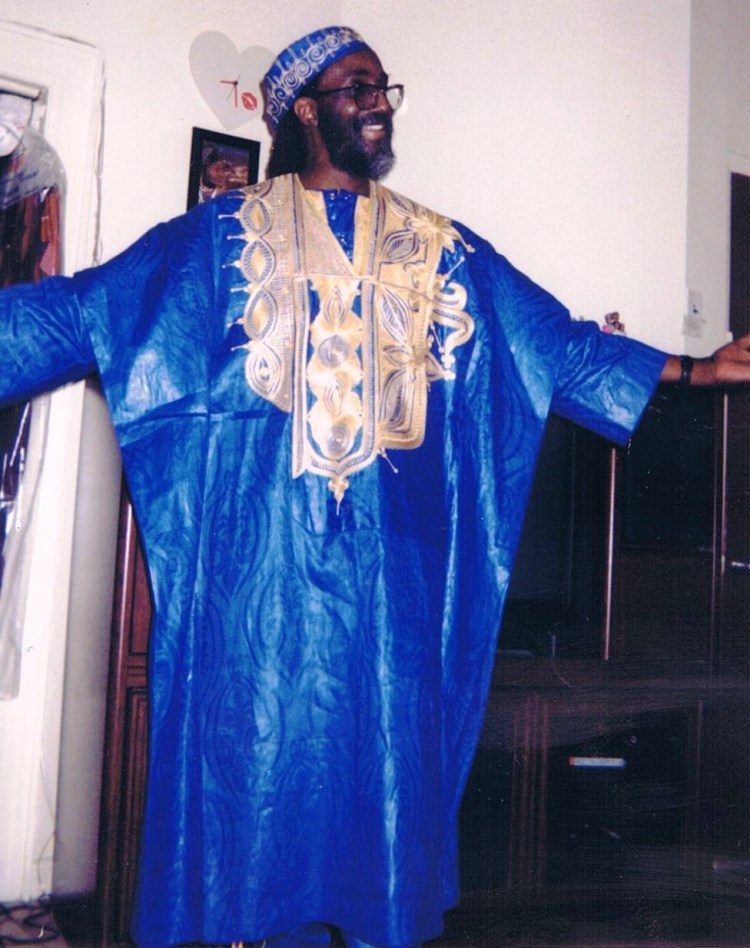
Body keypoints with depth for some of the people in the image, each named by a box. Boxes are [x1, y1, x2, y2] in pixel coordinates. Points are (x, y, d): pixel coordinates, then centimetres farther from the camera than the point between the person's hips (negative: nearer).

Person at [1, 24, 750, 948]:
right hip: (261, 548, -2)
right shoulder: (224, 232, 5)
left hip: (390, 554, 3)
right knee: (259, 732, 2)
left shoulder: (442, 248, 13)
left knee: (385, 736, 6)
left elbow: (558, 342, 11)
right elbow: (81, 309, 1)